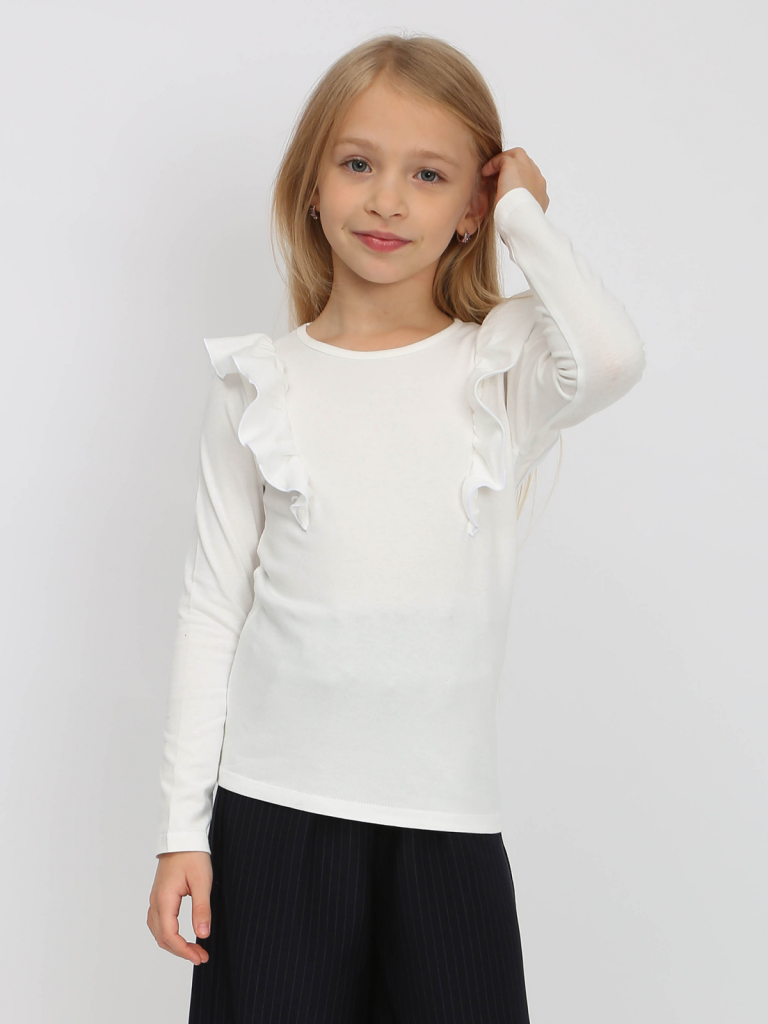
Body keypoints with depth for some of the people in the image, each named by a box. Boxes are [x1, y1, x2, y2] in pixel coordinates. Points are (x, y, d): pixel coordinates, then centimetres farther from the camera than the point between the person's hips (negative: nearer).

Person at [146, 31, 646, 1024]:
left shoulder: (503, 368, 1)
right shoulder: (259, 384, 3)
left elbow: (612, 357, -23)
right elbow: (212, 607, 4)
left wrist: (525, 212, -7)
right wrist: (182, 827, 2)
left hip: (448, 821, 0)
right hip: (272, 807, 1)